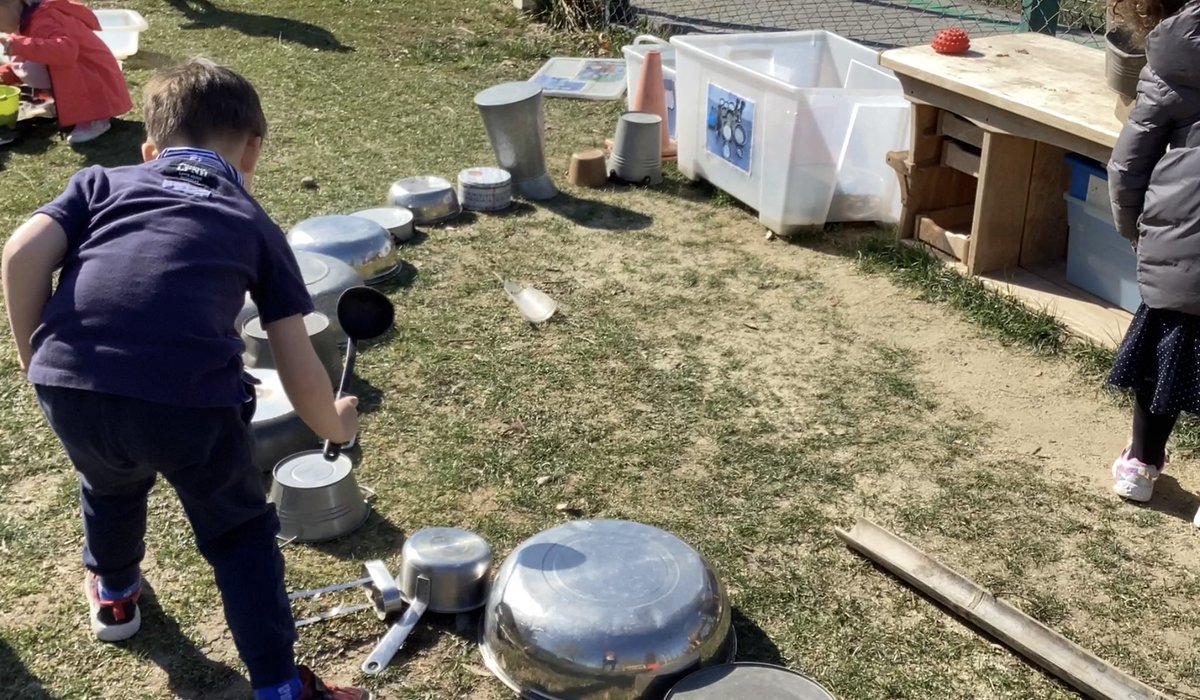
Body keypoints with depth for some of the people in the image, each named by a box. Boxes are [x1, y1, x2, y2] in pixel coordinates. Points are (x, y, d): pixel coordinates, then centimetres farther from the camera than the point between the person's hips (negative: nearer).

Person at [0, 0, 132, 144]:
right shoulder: (31, 20, 13)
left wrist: (19, 46, -42)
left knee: (30, 69, -25)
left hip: (96, 83, -11)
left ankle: (94, 120, -18)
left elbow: (66, 50, -40)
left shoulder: (42, 21, -20)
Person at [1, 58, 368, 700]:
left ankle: (113, 595, 61)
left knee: (110, 485, 36)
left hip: (71, 387, 3)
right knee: (240, 532, 22)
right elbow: (297, 364, 17)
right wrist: (334, 424, 35)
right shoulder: (256, 226, 21)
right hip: (190, 398, -2)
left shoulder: (103, 180, 25)